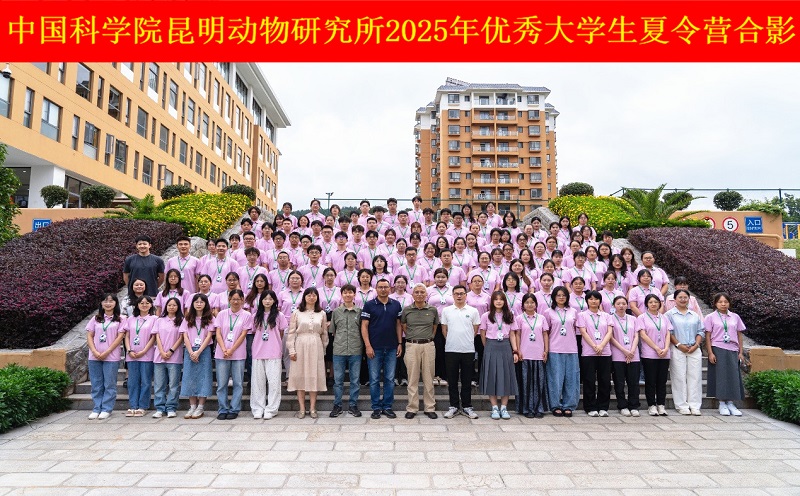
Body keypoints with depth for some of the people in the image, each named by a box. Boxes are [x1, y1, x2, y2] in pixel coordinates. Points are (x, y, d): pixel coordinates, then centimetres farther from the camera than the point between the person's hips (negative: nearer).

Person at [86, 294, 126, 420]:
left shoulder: (120, 319, 2)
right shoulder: (95, 319, 12)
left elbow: (120, 337, -5)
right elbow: (89, 336, 7)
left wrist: (106, 352, -12)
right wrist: (95, 352, -8)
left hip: (111, 357, -3)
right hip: (94, 357, 3)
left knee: (109, 384, 1)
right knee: (96, 384, 8)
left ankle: (106, 409, 8)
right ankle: (96, 409, 16)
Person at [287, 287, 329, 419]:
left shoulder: (322, 314, 8)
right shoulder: (296, 313, 2)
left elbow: (324, 333, 11)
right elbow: (291, 332, 0)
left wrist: (324, 349, 8)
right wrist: (291, 350, -5)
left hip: (316, 347, 1)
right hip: (300, 346, -1)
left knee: (315, 376, 3)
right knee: (300, 376, 1)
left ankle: (312, 408, 11)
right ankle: (302, 408, 9)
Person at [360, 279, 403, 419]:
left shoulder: (396, 305, 6)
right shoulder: (369, 305, -2)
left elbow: (398, 325, 10)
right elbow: (364, 326, -4)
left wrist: (400, 343, 3)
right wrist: (368, 346, -10)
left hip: (392, 348, 2)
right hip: (375, 348, -2)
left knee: (390, 379, 7)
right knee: (374, 379, 4)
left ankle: (387, 407, 18)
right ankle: (376, 407, 15)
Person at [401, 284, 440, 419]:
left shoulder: (432, 310, 4)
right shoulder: (406, 310, 3)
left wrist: (428, 338, 10)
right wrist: (412, 338, 9)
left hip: (428, 345, 0)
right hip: (412, 346, 0)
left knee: (428, 378, 6)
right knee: (413, 378, 4)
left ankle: (430, 408, 15)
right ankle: (412, 408, 12)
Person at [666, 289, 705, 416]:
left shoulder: (695, 315, 17)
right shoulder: (669, 314, 3)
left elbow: (701, 331, 13)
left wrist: (696, 345, -2)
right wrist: (678, 345, -11)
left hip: (694, 350, 4)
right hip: (678, 350, -4)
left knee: (695, 377, 2)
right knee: (679, 377, -2)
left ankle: (694, 405, 9)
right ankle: (682, 405, 4)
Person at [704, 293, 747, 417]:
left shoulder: (735, 317, 10)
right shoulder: (711, 317, 0)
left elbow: (739, 335, 12)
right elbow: (708, 336, -2)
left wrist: (741, 352, 7)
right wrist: (710, 353, -9)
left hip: (732, 351, 3)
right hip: (718, 350, -3)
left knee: (733, 376, 2)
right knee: (720, 376, -2)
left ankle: (730, 403, 10)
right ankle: (722, 404, 6)